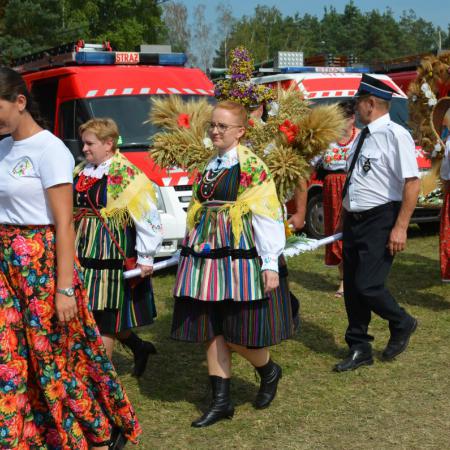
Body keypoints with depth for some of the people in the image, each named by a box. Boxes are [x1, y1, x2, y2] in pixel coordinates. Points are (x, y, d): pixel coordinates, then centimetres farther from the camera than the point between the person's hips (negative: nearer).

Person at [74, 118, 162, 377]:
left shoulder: (127, 175, -13)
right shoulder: (82, 172, 11)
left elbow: (148, 217, -15)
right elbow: (70, 211, 19)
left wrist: (146, 257, -14)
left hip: (111, 256, -8)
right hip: (85, 255, 8)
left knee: (105, 318, -1)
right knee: (89, 314, 14)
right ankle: (139, 346, 34)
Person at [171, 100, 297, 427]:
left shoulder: (252, 167, -7)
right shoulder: (210, 166, 15)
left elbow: (268, 217, -11)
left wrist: (271, 265, -15)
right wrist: (193, 255, 19)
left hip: (239, 258, -7)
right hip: (207, 259, 7)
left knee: (236, 332, -4)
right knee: (211, 330, 7)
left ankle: (269, 371, 26)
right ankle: (221, 401, 16)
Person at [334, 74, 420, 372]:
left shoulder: (395, 135, -14)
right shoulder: (363, 136, 12)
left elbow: (412, 183, -19)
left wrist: (401, 227, -22)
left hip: (380, 221, -8)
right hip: (354, 221, 8)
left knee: (367, 285, -12)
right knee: (352, 287, 10)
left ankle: (402, 324, 18)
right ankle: (359, 350, 24)